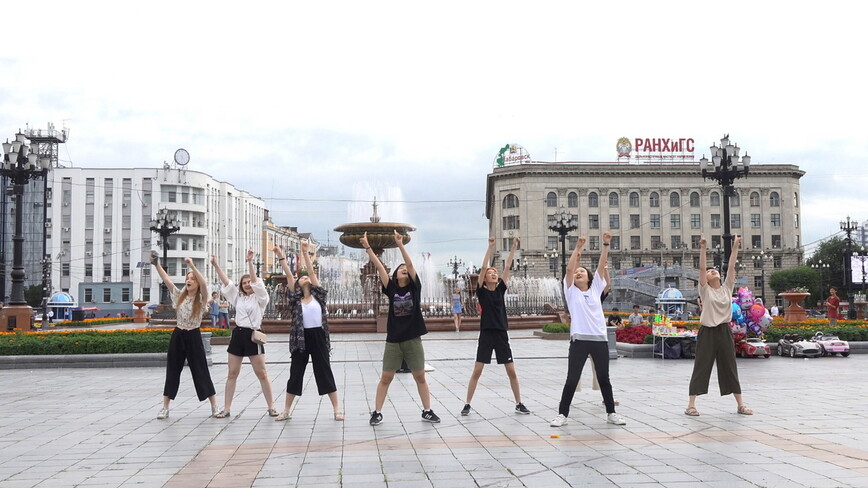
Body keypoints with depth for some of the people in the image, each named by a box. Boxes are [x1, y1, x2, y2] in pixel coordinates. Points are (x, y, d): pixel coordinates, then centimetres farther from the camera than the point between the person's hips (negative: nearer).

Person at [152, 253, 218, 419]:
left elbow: (204, 283, -25)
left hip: (193, 337, -4)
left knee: (201, 372, -1)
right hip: (177, 335, 4)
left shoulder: (201, 299, -5)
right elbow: (166, 279, 0)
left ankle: (214, 407, 8)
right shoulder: (179, 296, 7)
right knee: (172, 371, 7)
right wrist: (156, 264, -9)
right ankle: (165, 408, 15)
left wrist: (192, 266, -32)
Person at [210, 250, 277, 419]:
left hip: (253, 335, -5)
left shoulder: (261, 298, 0)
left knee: (262, 374, 0)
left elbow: (256, 282, -14)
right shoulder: (238, 297, 13)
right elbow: (226, 282, 7)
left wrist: (250, 262, -21)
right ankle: (226, 408, 11)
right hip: (237, 335, 5)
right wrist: (216, 266, -2)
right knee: (232, 374, 6)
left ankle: (271, 407, 7)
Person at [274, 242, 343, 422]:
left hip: (318, 337, -1)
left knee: (325, 372, 4)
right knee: (295, 373, 8)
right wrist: (281, 257, -7)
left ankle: (337, 409, 10)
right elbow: (288, 275, -1)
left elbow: (311, 271, -2)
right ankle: (286, 411, 17)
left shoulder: (317, 295, 4)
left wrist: (305, 252, -7)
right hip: (301, 338, 1)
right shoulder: (296, 298, 7)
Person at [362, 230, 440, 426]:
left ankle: (427, 411, 17)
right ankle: (377, 412, 11)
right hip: (393, 341, 0)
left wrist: (400, 245, -18)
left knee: (420, 377, 7)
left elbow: (410, 264, -10)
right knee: (385, 378, 3)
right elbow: (379, 267, -4)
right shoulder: (391, 289, 3)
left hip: (413, 340, 0)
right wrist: (367, 247, -9)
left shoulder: (414, 287, 2)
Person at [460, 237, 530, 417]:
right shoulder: (481, 291, 0)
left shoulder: (501, 289, 9)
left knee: (511, 371, 5)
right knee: (477, 371, -2)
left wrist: (514, 247, -2)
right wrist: (490, 247, -14)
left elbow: (507, 267, 3)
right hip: (486, 334, -3)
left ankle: (519, 404, 15)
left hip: (502, 334, 3)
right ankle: (467, 404, 7)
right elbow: (483, 267, -10)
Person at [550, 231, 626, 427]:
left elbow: (601, 265, 6)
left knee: (604, 379, 12)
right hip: (579, 340, -2)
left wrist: (606, 244, 0)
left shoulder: (595, 289, 13)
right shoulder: (571, 292, 7)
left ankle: (611, 413, 22)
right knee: (572, 379, -1)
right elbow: (569, 268, -5)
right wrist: (577, 248, -9)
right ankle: (562, 415, 6)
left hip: (600, 339, 2)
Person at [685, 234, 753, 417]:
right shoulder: (705, 289, -1)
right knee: (701, 367, -2)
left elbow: (732, 267, 2)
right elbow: (701, 268, -11)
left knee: (730, 367, 9)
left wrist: (735, 247, -3)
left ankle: (740, 404, 14)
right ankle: (691, 404, 1)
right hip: (707, 331, -3)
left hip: (724, 331, 4)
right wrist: (702, 247, -17)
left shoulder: (727, 288, 8)